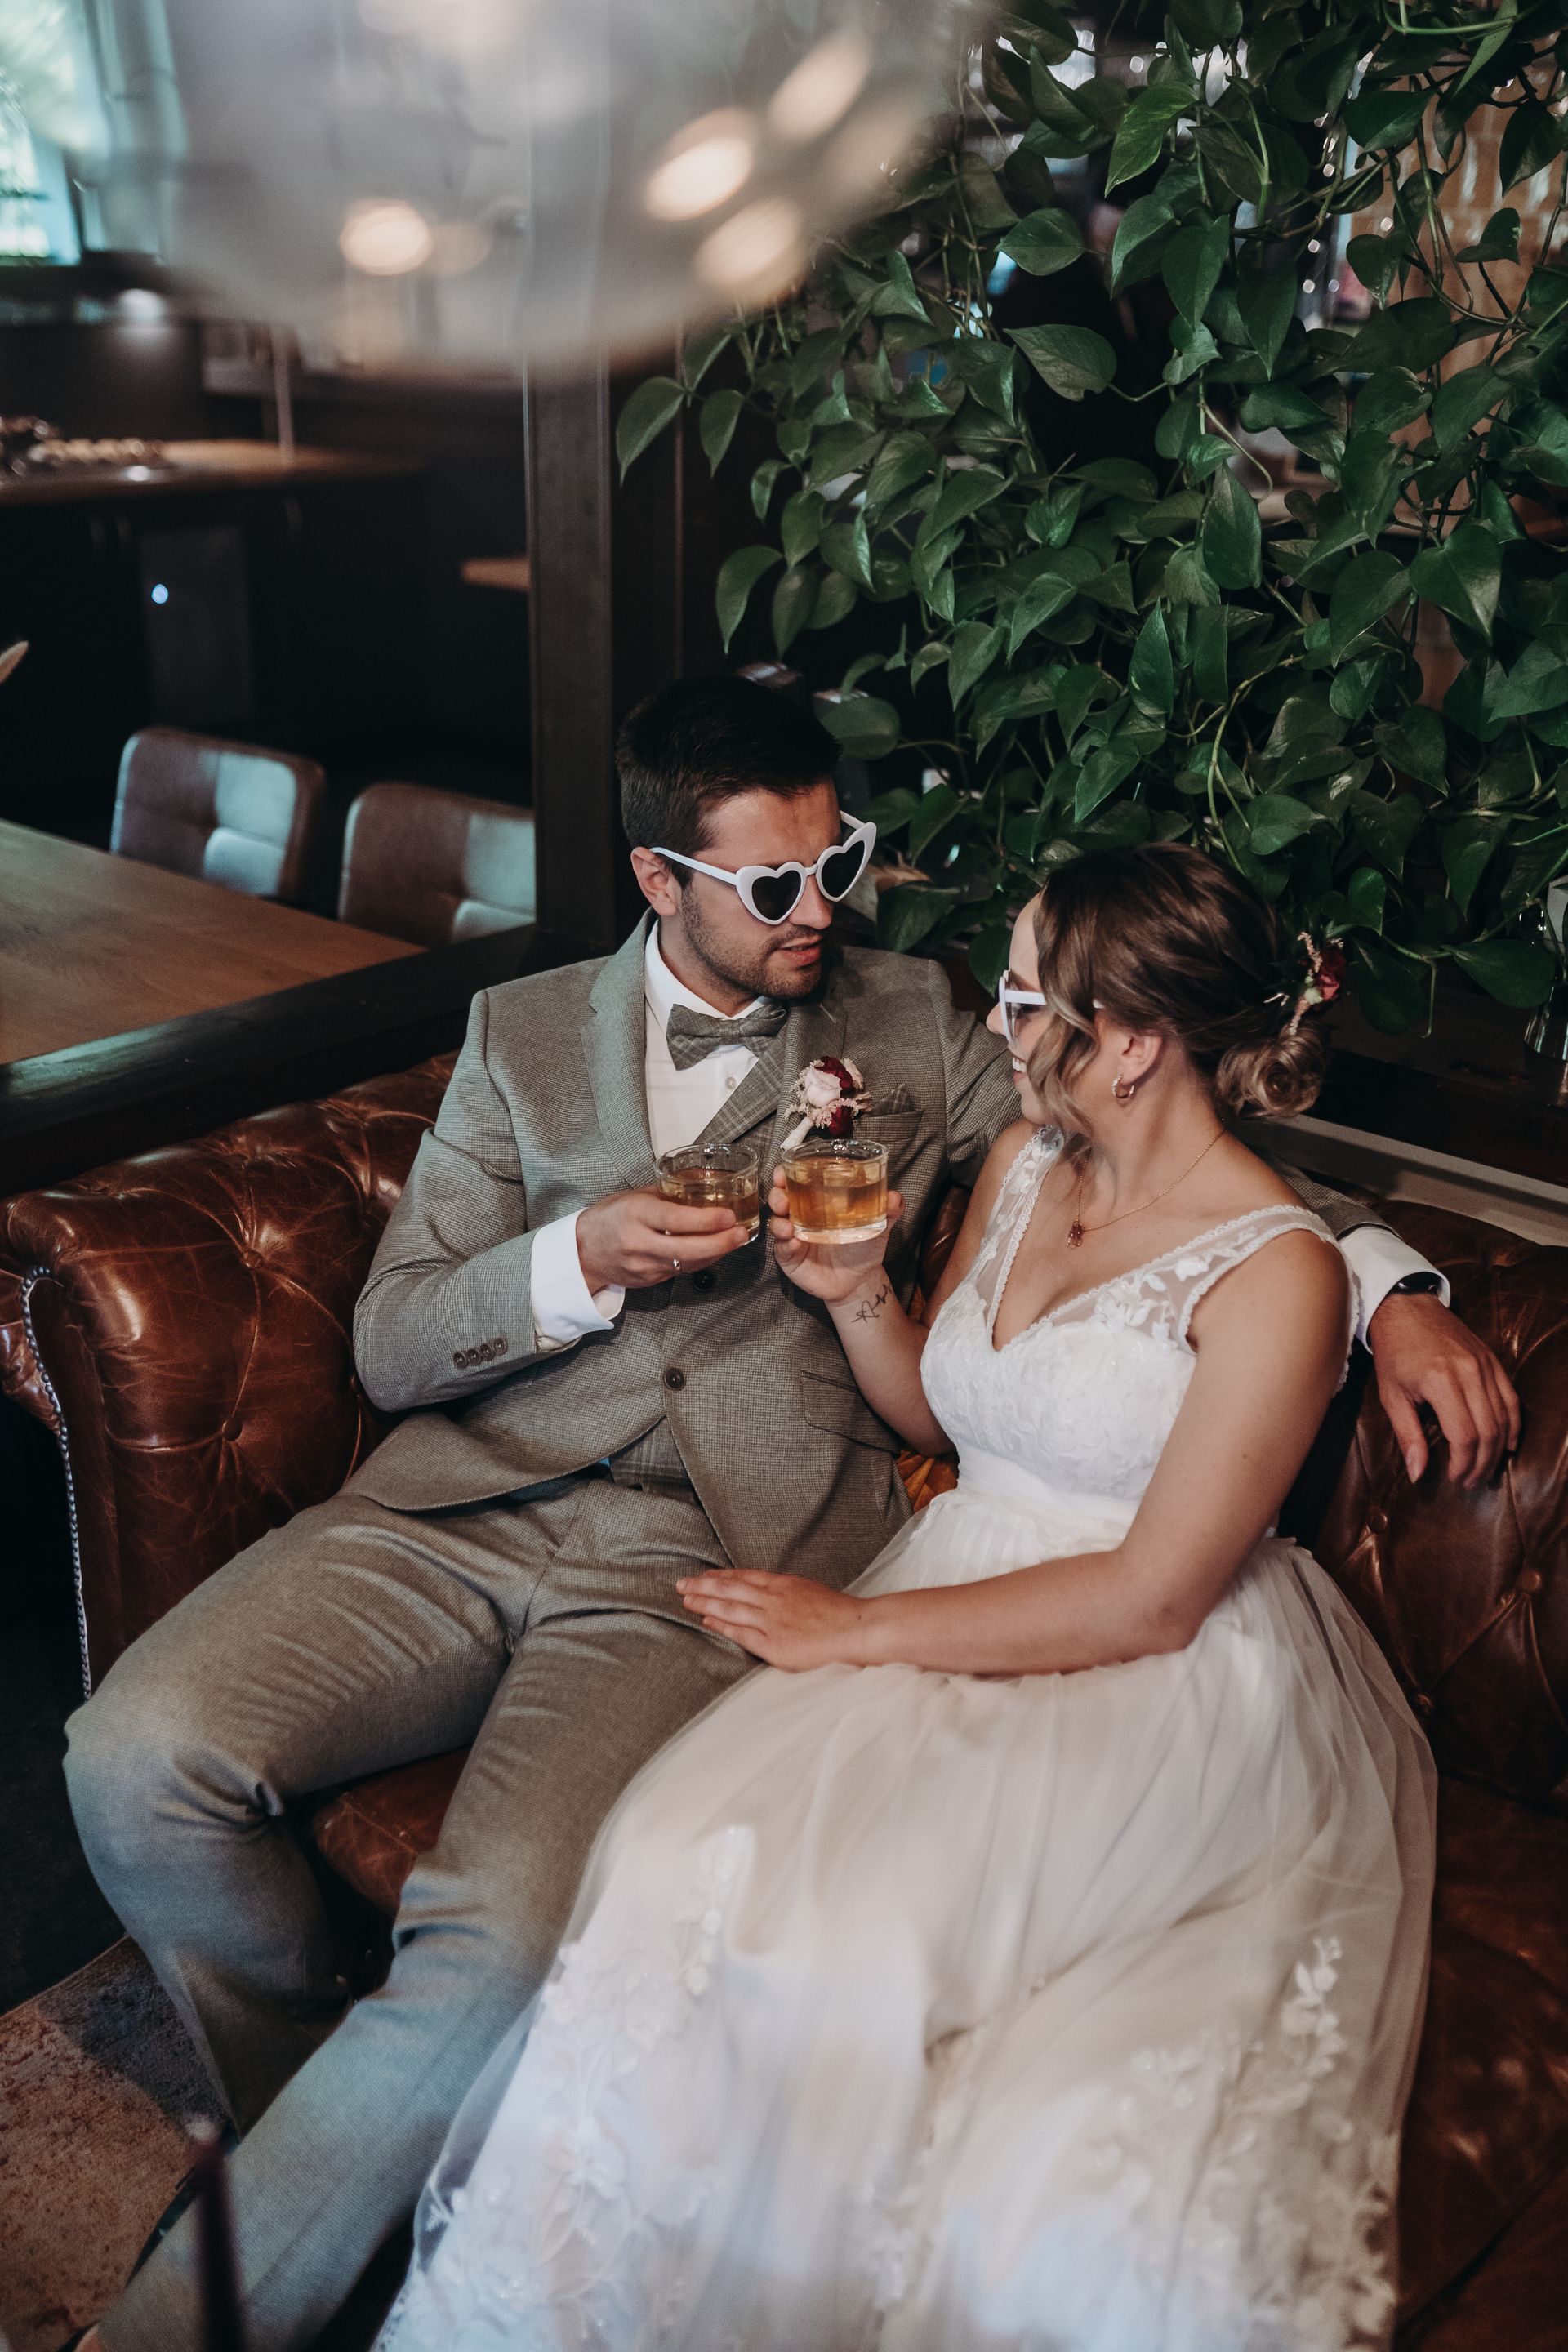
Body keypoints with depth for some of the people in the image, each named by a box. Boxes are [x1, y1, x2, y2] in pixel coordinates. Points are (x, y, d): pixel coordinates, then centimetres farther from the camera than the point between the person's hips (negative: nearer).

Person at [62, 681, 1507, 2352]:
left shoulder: (907, 1032, 13)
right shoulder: (524, 1030, 15)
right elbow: (389, 1343, 11)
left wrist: (1390, 1286, 1)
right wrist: (578, 1260, -8)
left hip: (702, 1567, -2)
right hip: (466, 1507, 3)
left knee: (508, 1935, -28)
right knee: (141, 1752, -18)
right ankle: (335, 2109, 11)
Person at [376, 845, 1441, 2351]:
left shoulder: (1276, 1271, -15)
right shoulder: (1021, 1163, 7)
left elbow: (1150, 1602, -16)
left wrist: (861, 1630, -14)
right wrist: (856, 1293, 0)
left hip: (1166, 1703, -6)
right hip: (961, 1619, 6)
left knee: (829, 1923, -29)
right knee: (690, 1864, -21)